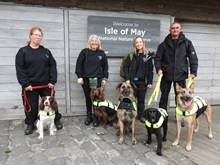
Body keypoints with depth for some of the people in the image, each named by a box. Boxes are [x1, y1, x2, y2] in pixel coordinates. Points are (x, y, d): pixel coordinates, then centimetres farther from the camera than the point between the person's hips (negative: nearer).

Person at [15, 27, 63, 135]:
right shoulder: (23, 51, 0)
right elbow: (19, 69, -5)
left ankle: (56, 120, 24)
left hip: (46, 84, 2)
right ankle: (30, 124, 25)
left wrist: (52, 81, -6)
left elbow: (53, 66, 3)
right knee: (31, 106, 7)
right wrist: (25, 83, -13)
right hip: (30, 85, -2)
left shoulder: (46, 51, 8)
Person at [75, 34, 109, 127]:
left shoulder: (101, 53, 8)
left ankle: (96, 117, 11)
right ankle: (89, 116, 23)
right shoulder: (84, 52, 3)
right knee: (88, 98, 9)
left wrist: (105, 78, 3)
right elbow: (79, 64, 0)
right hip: (86, 79, 0)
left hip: (97, 79, 0)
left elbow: (105, 66, 9)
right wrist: (79, 76, -7)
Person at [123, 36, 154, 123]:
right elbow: (125, 67, 1)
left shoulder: (148, 55, 3)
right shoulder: (131, 55, 2)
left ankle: (141, 116, 21)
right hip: (132, 81, -1)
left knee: (141, 99, 9)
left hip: (143, 81, 1)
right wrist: (127, 79, -9)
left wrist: (150, 81, 0)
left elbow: (150, 69, 4)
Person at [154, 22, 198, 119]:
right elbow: (157, 58, 2)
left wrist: (193, 72, -7)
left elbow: (193, 58, 0)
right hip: (166, 75, 1)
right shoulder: (164, 44, 3)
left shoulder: (186, 43, 2)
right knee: (164, 96, 10)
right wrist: (158, 69, -12)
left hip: (180, 75, 0)